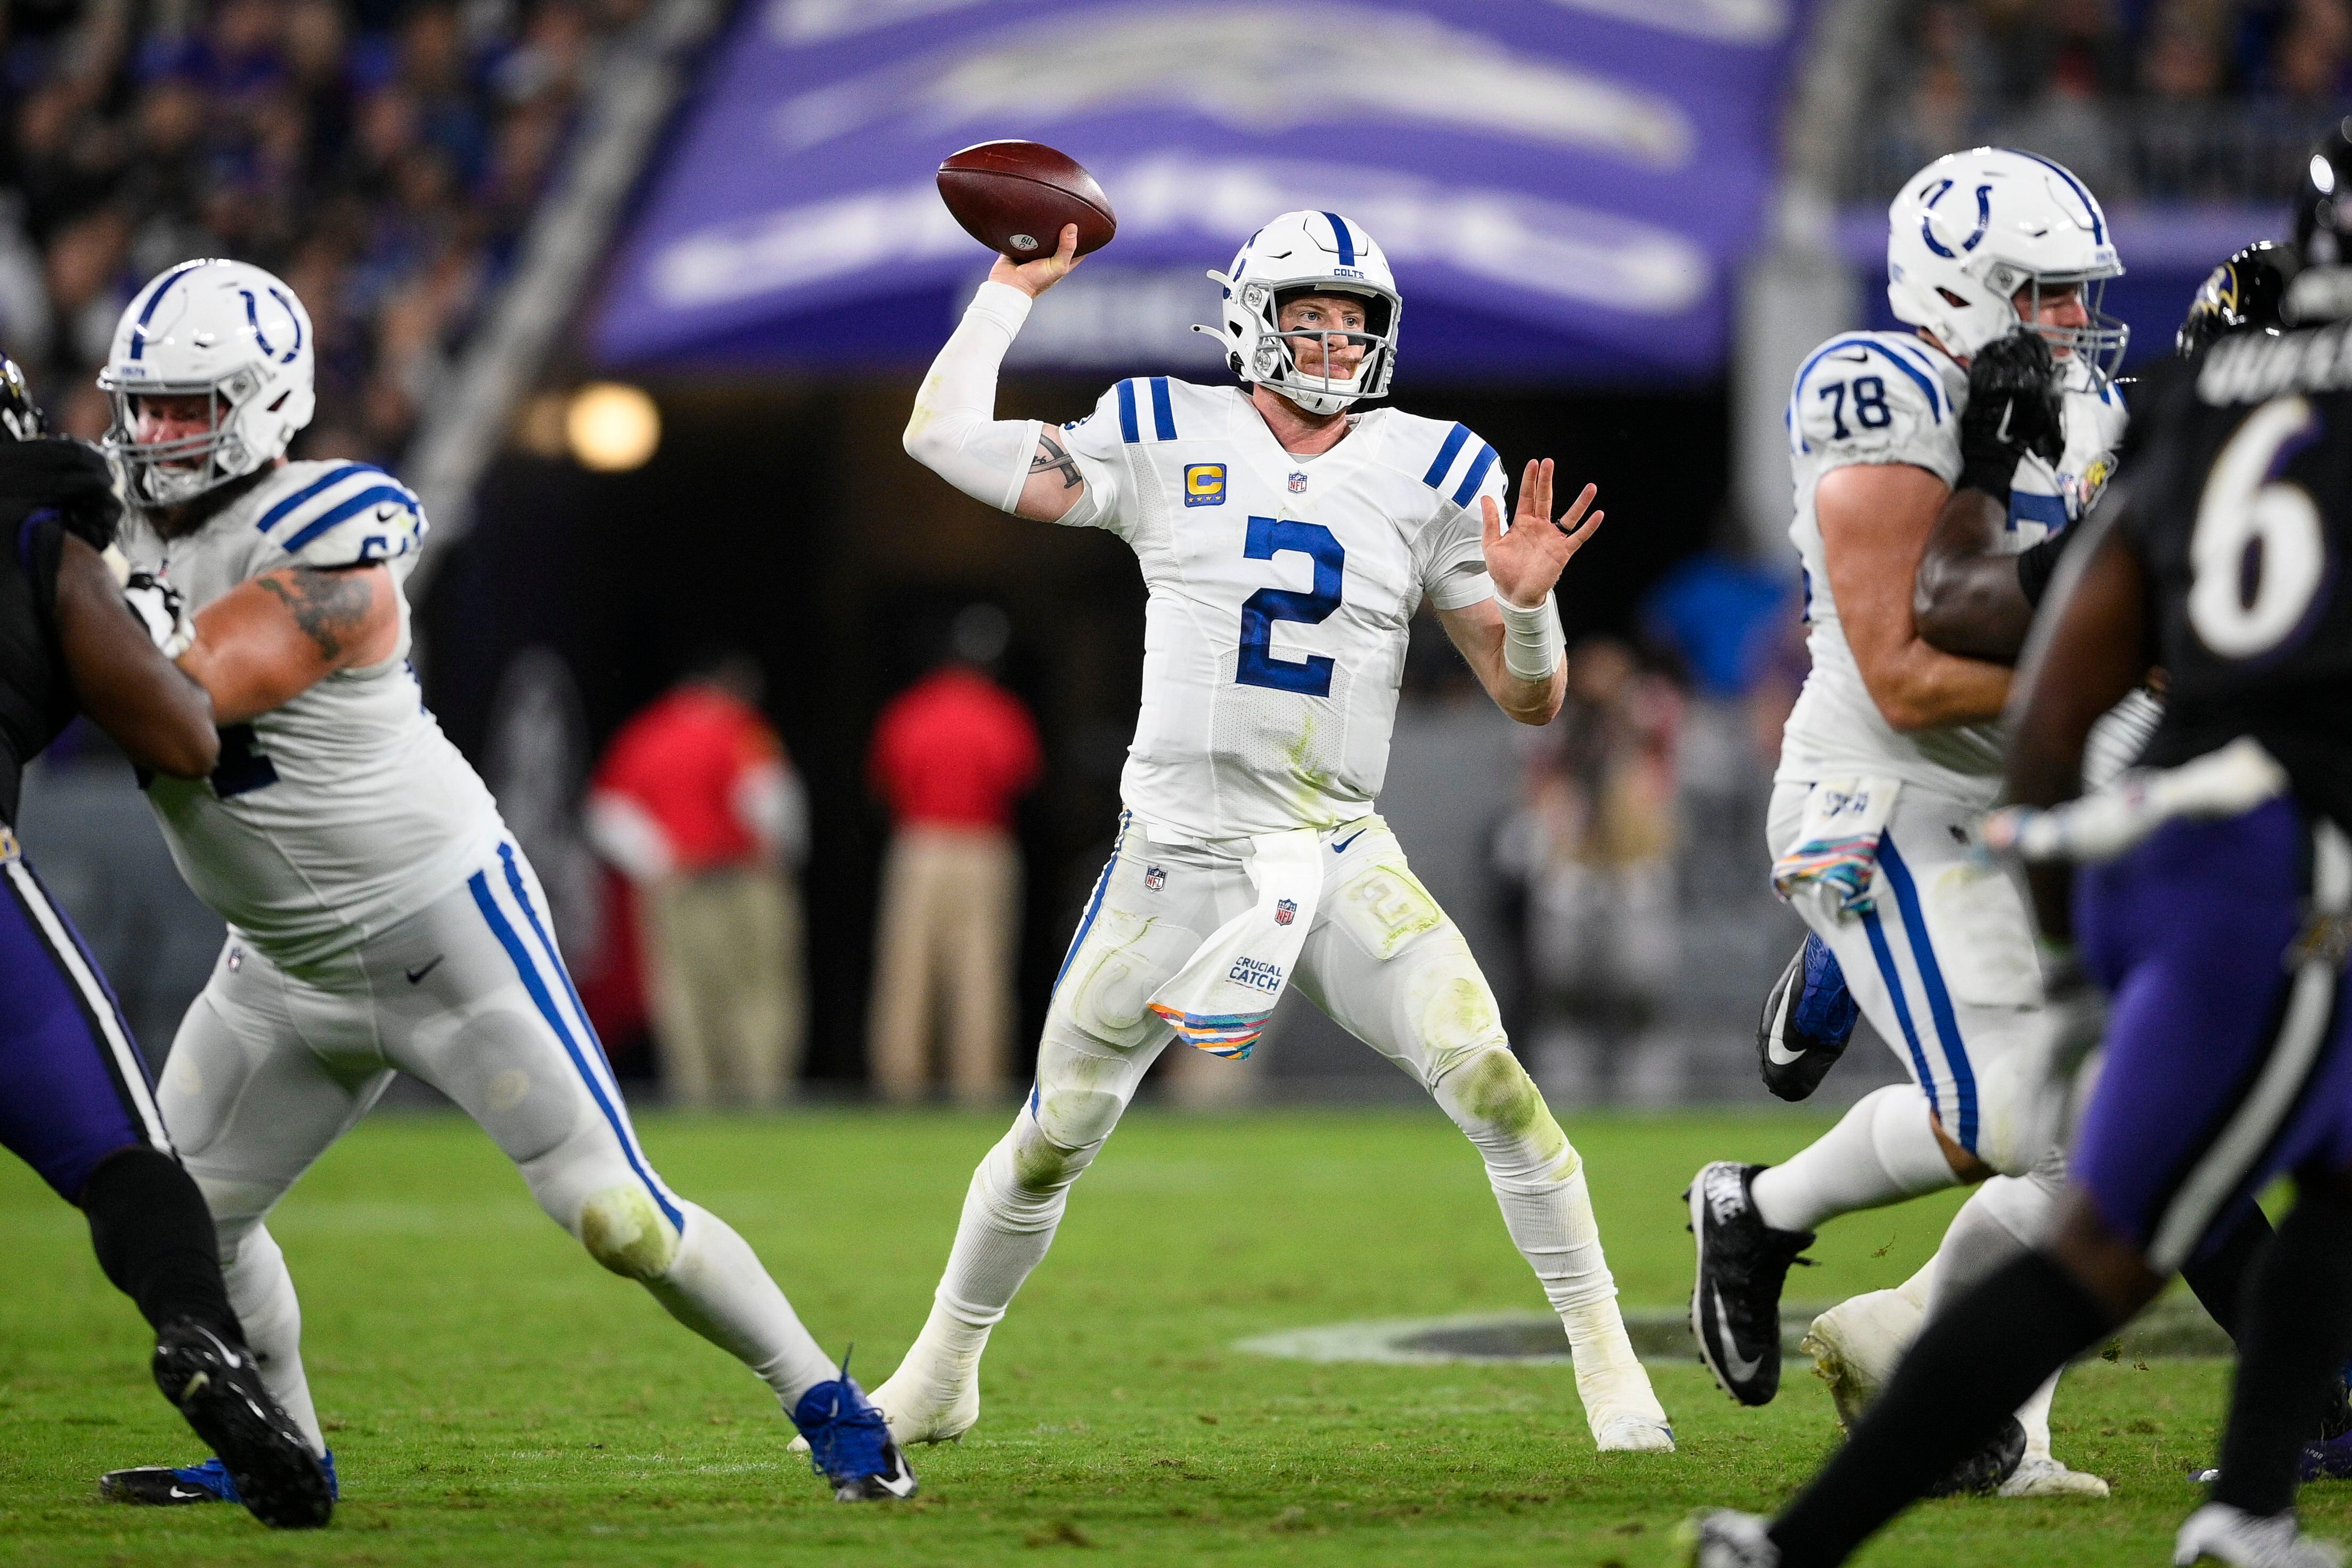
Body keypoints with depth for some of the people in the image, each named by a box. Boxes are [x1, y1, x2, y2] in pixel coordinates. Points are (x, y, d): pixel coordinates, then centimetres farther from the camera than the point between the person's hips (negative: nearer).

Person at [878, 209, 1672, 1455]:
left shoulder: (1430, 475, 1)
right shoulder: (1163, 442, -1)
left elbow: (1529, 702, 2)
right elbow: (943, 439, -2)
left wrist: (1527, 603, -18)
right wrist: (1015, 288, 3)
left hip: (1340, 866, 0)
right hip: (1174, 860, 0)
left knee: (1492, 1084, -17)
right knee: (1052, 1139, 6)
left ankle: (1606, 1364, -7)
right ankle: (940, 1377, 27)